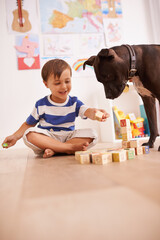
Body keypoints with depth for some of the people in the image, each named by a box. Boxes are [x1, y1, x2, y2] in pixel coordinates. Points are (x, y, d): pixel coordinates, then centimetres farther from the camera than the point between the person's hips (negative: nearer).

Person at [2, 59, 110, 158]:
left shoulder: (74, 102, -1)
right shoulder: (41, 105, -1)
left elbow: (87, 111, -21)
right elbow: (29, 124, 10)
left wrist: (95, 113, -46)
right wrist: (15, 137, -2)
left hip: (68, 137, 1)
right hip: (46, 138, 0)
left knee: (91, 134, -22)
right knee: (29, 135, -31)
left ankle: (53, 150, -28)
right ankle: (70, 148, -31)